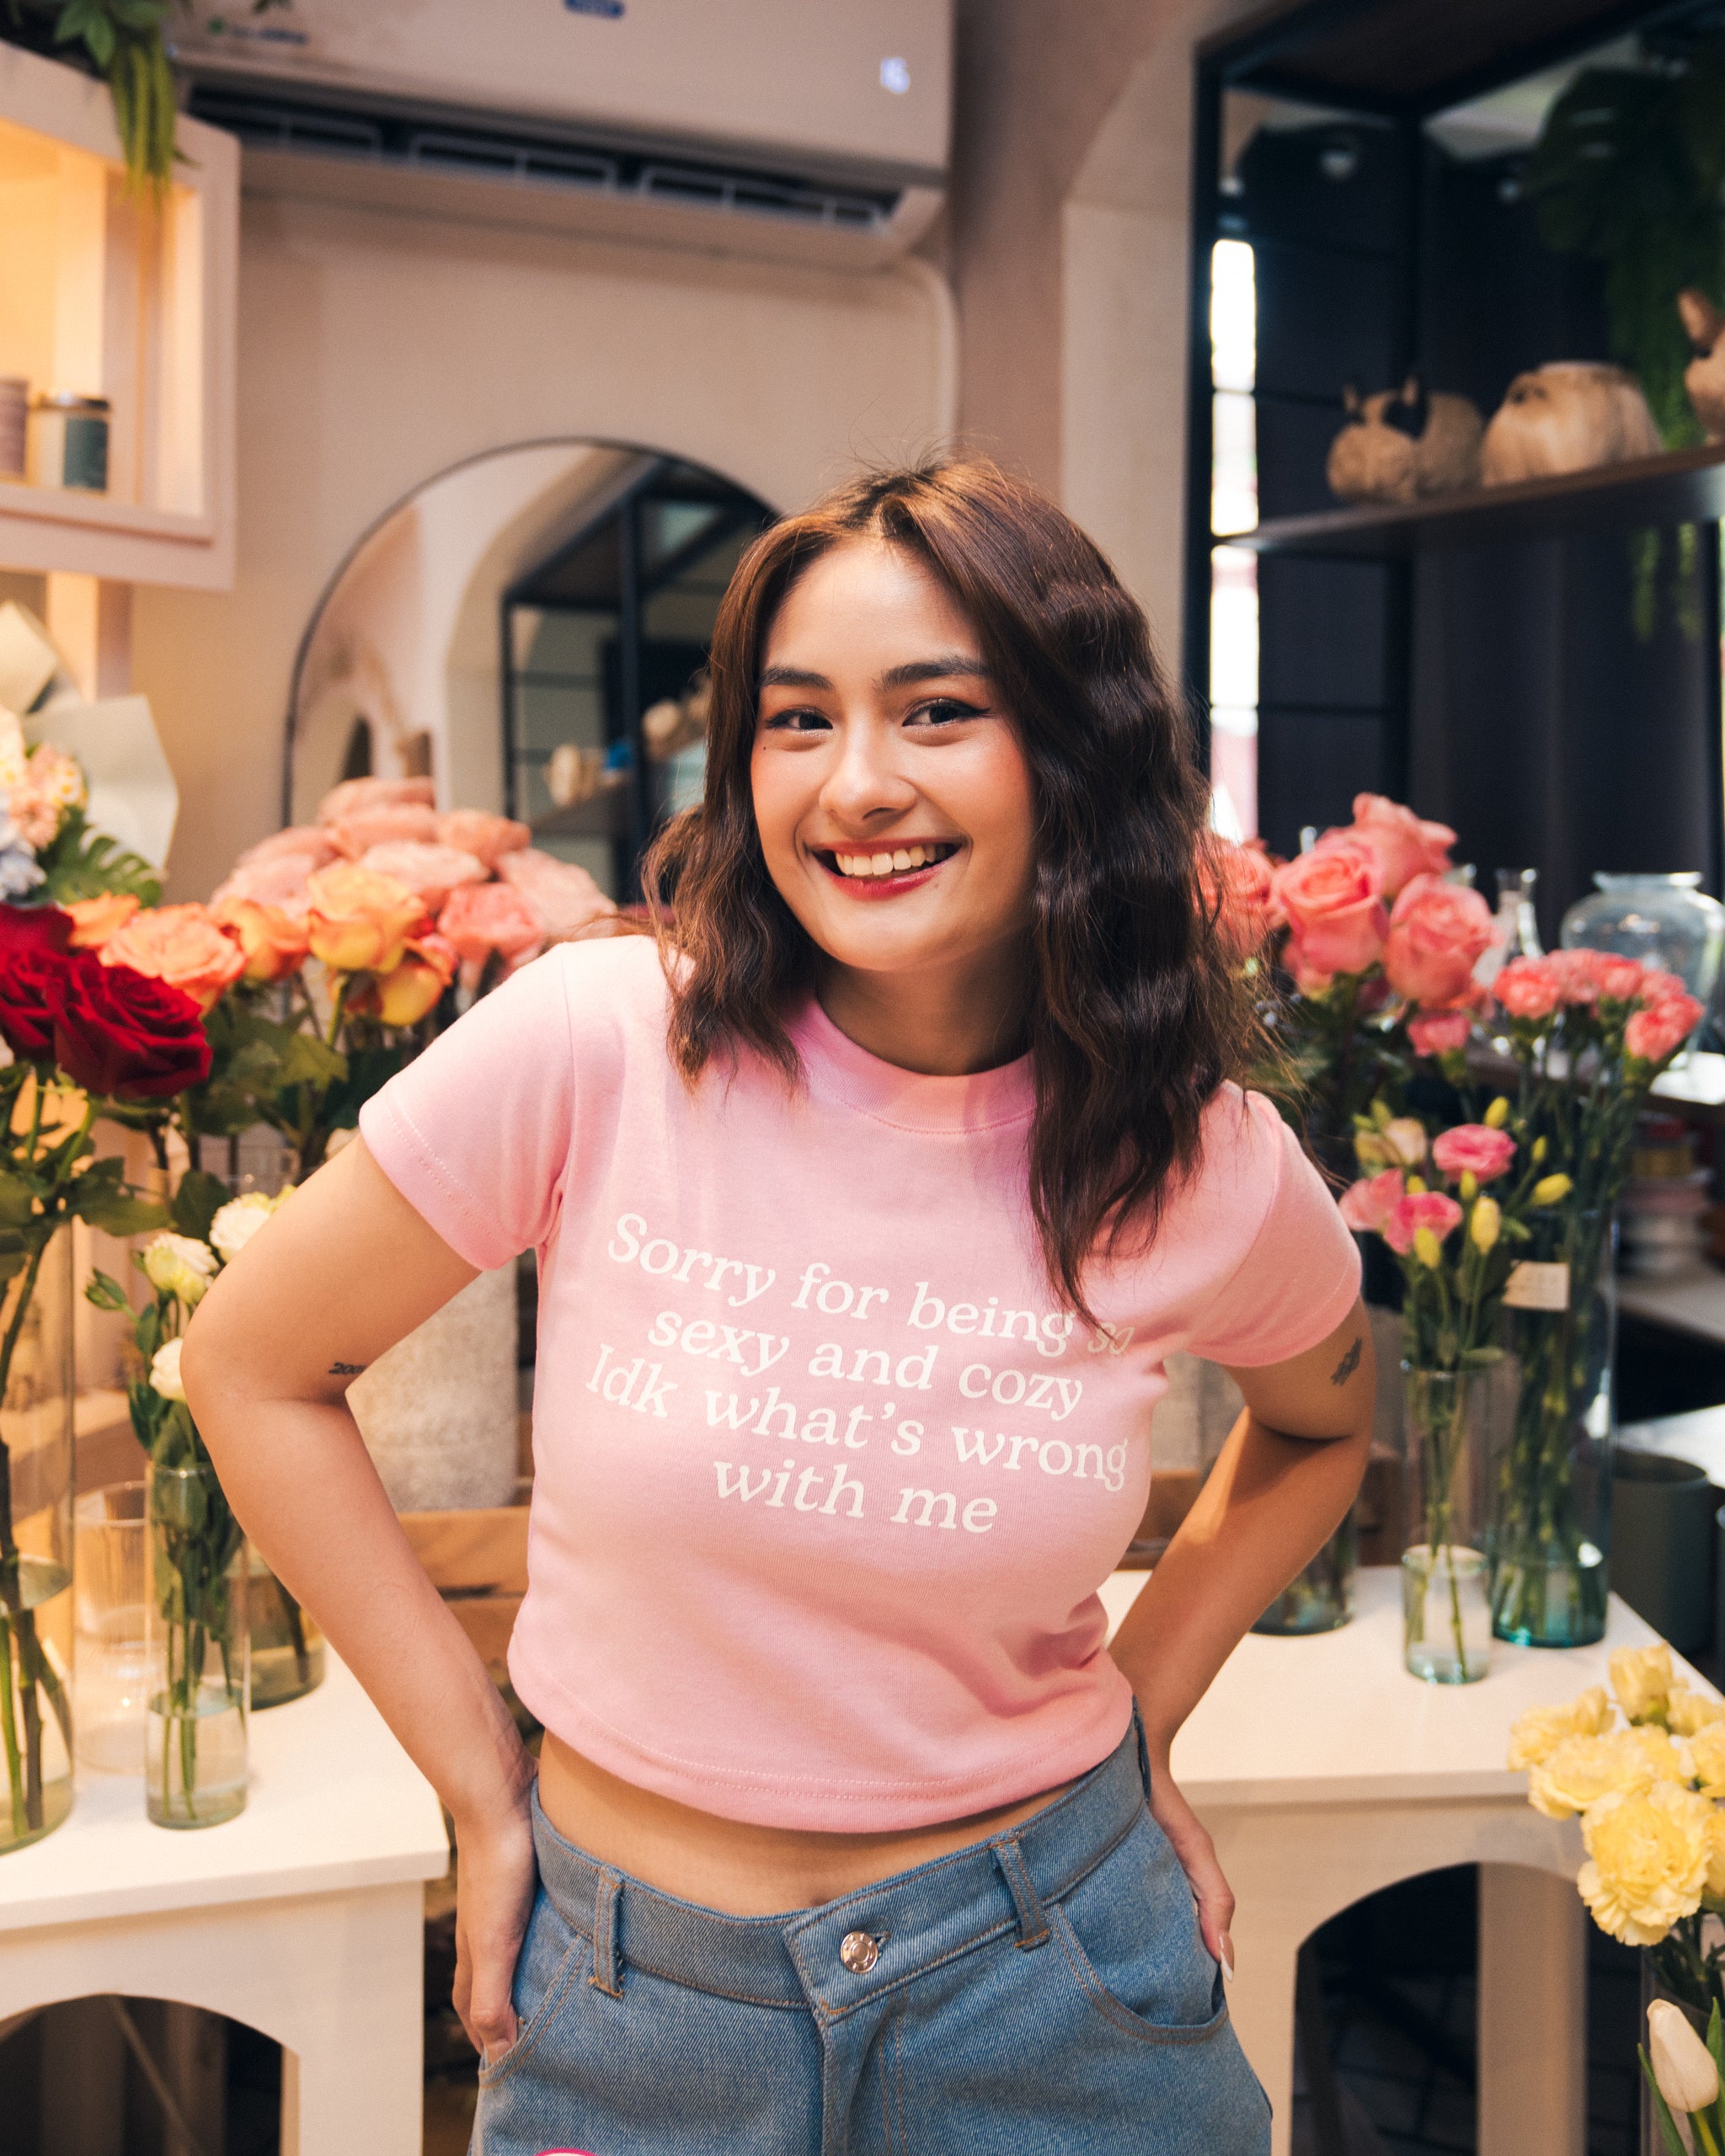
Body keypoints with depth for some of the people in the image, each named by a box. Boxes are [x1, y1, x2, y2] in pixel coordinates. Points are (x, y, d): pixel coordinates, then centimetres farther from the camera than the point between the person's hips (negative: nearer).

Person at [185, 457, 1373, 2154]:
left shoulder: (1207, 1172, -11)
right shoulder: (596, 1045, -18)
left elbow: (1323, 1423, 11)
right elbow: (254, 1365, -7)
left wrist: (1140, 1717, 2)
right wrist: (481, 1789, -5)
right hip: (630, 1994, 0)